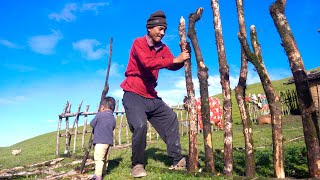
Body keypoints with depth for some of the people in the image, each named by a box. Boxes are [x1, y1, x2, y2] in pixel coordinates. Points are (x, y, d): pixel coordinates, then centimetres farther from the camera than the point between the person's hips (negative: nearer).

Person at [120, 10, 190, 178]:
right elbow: (148, 63, -28)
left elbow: (173, 66, -4)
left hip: (152, 97, 8)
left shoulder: (162, 48, 10)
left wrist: (183, 57, -23)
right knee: (140, 125, -24)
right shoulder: (139, 43, -10)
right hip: (134, 95, -7)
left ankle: (177, 160, 11)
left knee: (171, 119, 4)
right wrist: (175, 59, -30)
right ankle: (137, 165, -3)